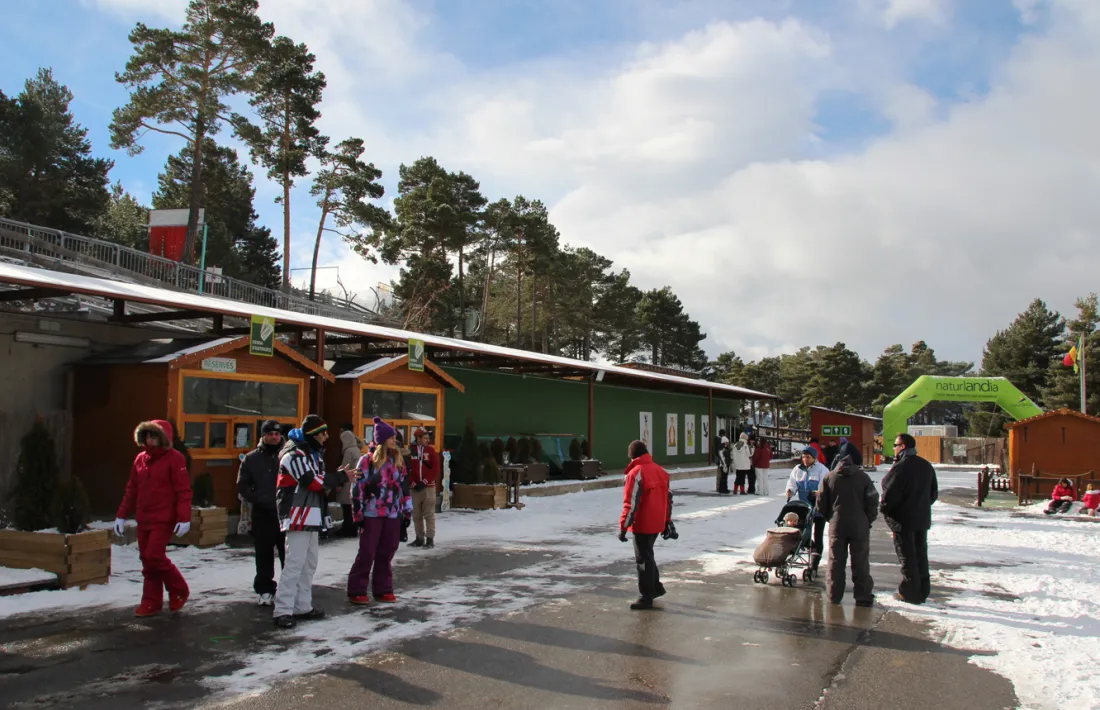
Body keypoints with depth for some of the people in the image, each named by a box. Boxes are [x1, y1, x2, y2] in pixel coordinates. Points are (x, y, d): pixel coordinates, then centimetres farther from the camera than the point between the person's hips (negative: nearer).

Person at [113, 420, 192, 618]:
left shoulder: (174, 458, -10)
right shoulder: (140, 459, 10)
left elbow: (184, 490, -14)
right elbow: (131, 489, 15)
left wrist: (184, 518, -21)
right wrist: (122, 515, 13)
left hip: (163, 519, -7)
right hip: (143, 519, 7)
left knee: (154, 556, -12)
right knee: (147, 560, 9)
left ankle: (179, 591, 9)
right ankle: (152, 602, 18)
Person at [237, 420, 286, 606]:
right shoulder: (251, 458, 7)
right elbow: (242, 486, 4)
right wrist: (261, 501, -10)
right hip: (262, 515, 1)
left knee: (288, 555, 4)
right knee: (264, 555, 8)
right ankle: (265, 590, 19)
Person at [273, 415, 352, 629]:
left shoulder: (313, 453, 17)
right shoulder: (294, 455, -14)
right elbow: (313, 482, -19)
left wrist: (337, 478, -2)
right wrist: (341, 478, -11)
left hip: (312, 516, 10)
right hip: (298, 516, -10)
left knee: (309, 564, 13)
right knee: (294, 564, -12)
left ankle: (303, 607, 21)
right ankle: (283, 611, -9)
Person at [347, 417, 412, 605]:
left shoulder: (398, 460, 9)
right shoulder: (368, 460, -7)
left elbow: (404, 486, 14)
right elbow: (358, 487, -7)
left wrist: (407, 510, 12)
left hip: (393, 515, 5)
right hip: (372, 514, -5)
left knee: (387, 553, 9)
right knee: (367, 552, -1)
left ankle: (382, 589, 18)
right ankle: (356, 591, 7)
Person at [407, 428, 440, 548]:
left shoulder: (431, 451, 2)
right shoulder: (411, 451, 4)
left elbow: (435, 470, -2)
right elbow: (407, 469, 2)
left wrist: (424, 482, -9)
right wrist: (413, 484, -9)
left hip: (428, 487, -2)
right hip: (415, 488, 2)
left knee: (429, 514, -3)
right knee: (416, 515, 8)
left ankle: (430, 538, 0)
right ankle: (419, 538, 18)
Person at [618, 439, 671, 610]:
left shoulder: (636, 473, -17)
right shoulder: (661, 471, 8)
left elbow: (631, 504, -19)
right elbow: (668, 498, 13)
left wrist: (623, 527, -14)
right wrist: (667, 522, 21)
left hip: (642, 525, -8)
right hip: (657, 523, 8)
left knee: (643, 559, 2)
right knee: (647, 555, 24)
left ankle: (646, 598, 8)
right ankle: (656, 587, 33)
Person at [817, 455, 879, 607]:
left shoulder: (829, 477, 0)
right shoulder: (863, 477, -5)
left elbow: (821, 504, 1)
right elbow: (873, 501, -5)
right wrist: (868, 520, 7)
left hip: (837, 526, 1)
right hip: (860, 526, -1)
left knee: (836, 561, 9)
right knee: (860, 562, 6)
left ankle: (834, 595, 13)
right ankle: (863, 596, 7)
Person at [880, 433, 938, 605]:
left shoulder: (900, 467, -19)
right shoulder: (926, 466, 7)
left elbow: (890, 493, -20)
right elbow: (934, 493, 16)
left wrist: (884, 508, -3)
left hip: (903, 519, -7)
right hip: (923, 518, 7)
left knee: (907, 557, 0)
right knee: (921, 555, 14)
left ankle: (909, 592, 4)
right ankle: (922, 591, 20)